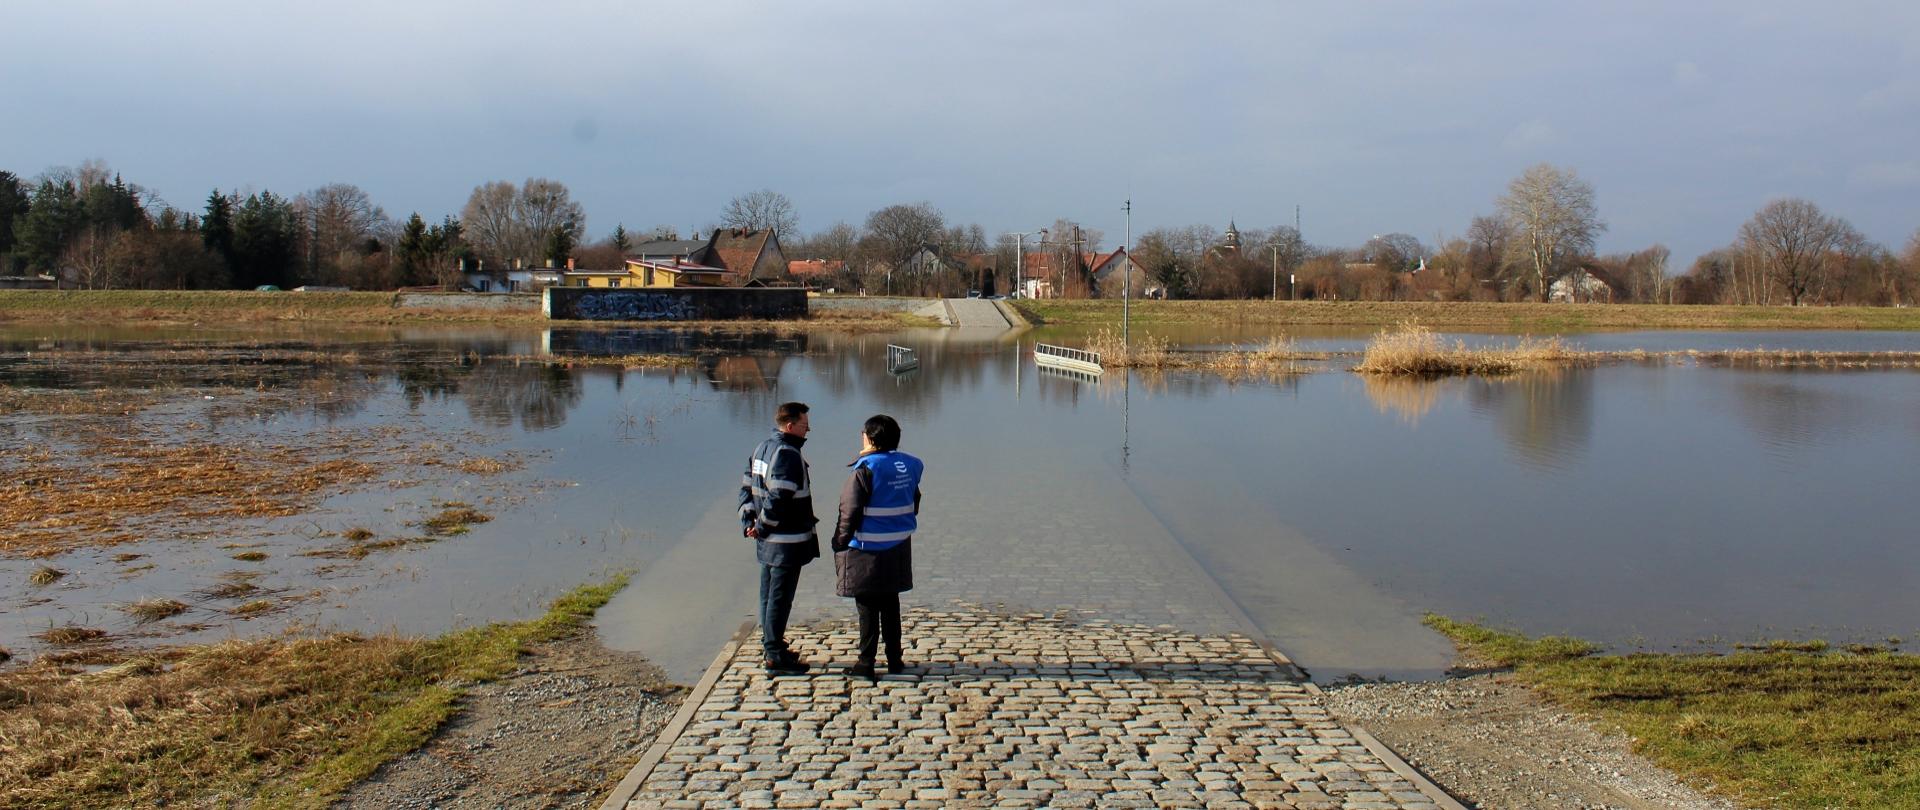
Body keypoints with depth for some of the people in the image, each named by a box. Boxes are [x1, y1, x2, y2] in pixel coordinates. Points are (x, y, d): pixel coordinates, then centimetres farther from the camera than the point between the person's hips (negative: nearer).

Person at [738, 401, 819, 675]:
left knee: (768, 594, 19)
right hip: (787, 541, -10)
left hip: (767, 540, 10)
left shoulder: (762, 448, 11)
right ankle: (776, 657, 3)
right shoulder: (788, 454, -20)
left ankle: (771, 644, 31)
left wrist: (748, 521, 6)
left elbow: (747, 487, 13)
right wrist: (764, 527, -14)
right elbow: (778, 498, -25)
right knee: (780, 598, -3)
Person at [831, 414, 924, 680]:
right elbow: (914, 505, 14)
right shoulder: (909, 466, 4)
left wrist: (840, 545, -6)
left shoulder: (866, 470, -16)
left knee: (868, 608, 1)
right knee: (891, 604, 15)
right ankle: (895, 660, 19)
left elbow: (850, 513, -15)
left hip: (867, 551, -6)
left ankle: (866, 663, 5)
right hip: (899, 549, 6)